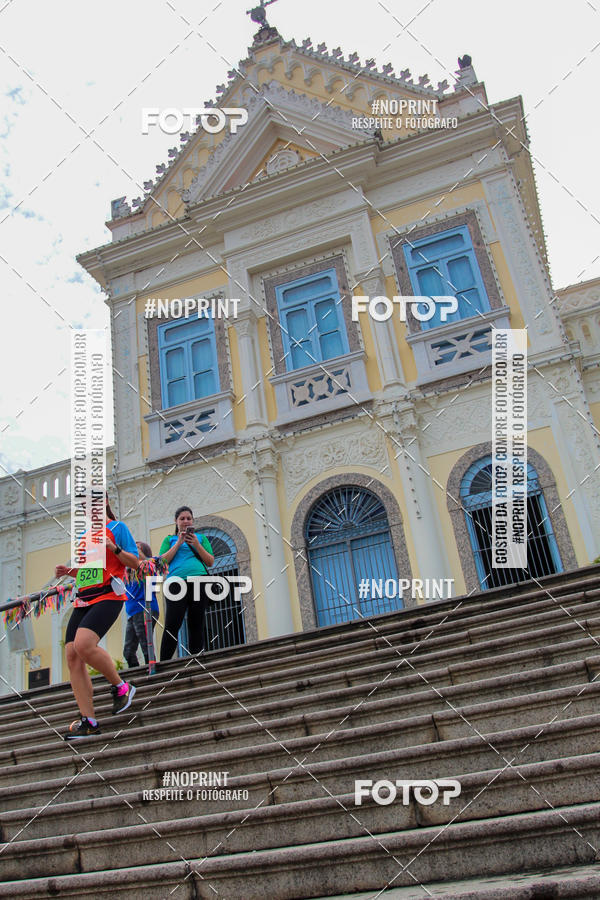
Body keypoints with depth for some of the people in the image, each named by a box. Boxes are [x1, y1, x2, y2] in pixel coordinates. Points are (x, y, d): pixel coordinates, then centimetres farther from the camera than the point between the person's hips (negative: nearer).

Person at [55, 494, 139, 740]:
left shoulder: (117, 527, 4)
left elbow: (135, 562, -1)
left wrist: (113, 547, -15)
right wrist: (69, 571, 12)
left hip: (108, 595, -7)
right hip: (83, 599, 7)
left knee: (83, 645, -28)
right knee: (72, 654, -7)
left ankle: (121, 687, -5)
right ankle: (88, 721, -3)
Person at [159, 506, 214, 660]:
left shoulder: (201, 537, 21)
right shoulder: (170, 539, 20)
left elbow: (210, 562, 12)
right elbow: (162, 561, 5)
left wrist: (196, 545, -1)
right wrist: (179, 543, -1)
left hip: (199, 582, 2)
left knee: (196, 625, 1)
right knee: (172, 626, -12)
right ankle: (163, 664, -13)